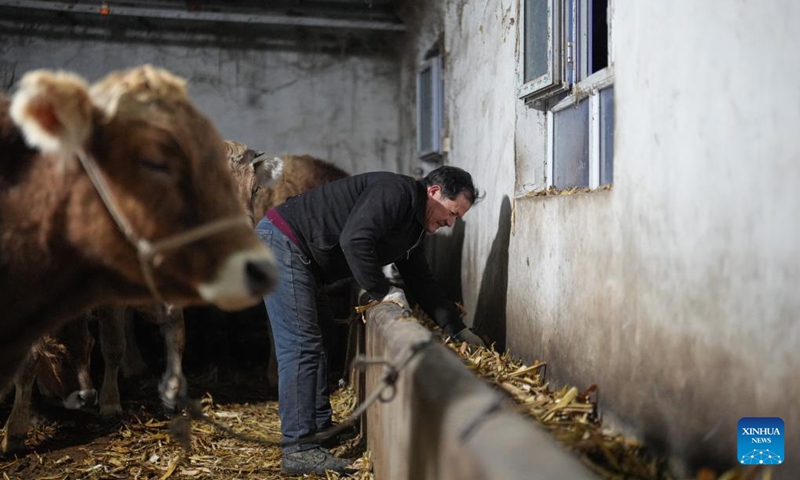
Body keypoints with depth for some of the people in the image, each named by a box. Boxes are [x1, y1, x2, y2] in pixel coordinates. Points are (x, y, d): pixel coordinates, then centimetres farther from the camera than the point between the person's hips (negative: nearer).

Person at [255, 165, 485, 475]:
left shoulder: (413, 226, 14)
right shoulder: (398, 192, -18)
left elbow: (422, 283, 19)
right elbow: (354, 241, -30)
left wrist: (460, 330, 15)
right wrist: (383, 292, -19)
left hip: (303, 259, 11)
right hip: (282, 242, -11)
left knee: (313, 343, 14)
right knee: (301, 346, -12)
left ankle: (320, 429, 22)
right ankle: (299, 451, -9)